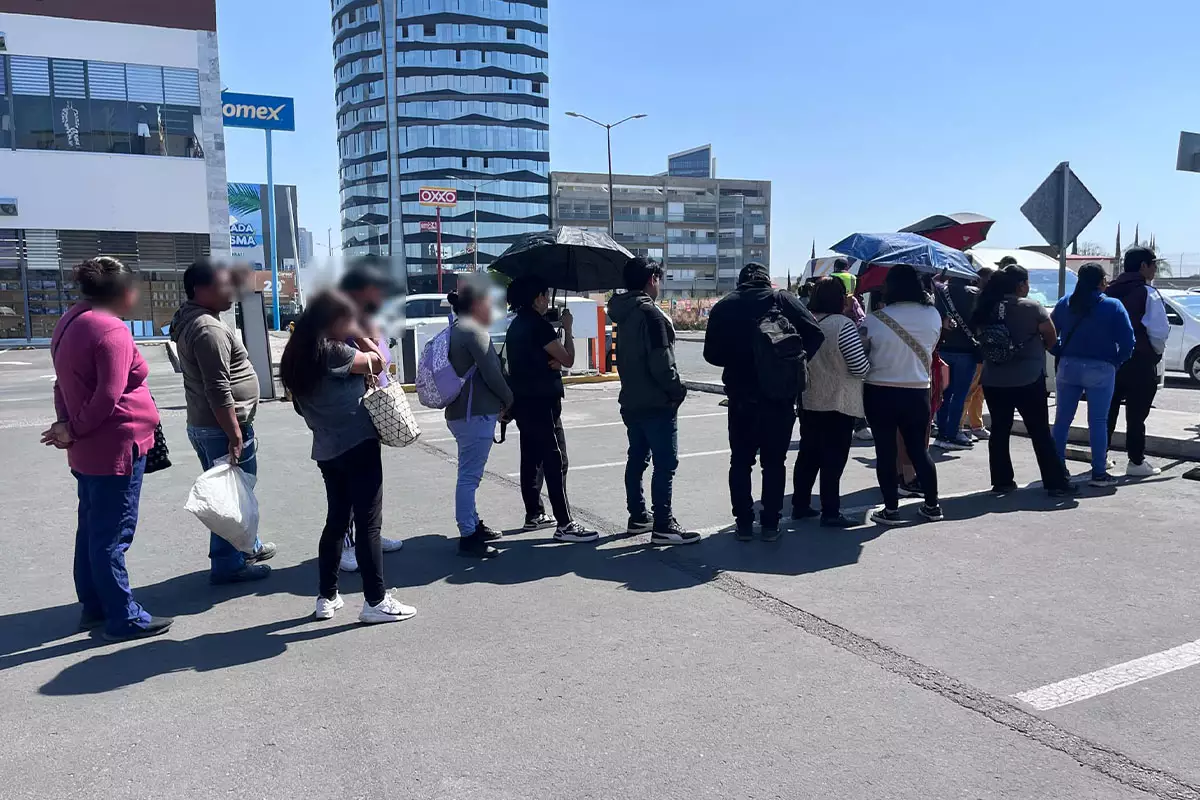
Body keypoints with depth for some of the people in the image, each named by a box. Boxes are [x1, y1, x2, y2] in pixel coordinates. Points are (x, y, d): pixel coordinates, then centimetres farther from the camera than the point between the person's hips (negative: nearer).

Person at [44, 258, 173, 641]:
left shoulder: (69, 323, 12)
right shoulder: (111, 330, -19)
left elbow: (64, 383, 13)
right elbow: (108, 397, -22)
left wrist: (67, 425, 1)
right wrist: (74, 431, -9)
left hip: (88, 450, 10)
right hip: (116, 447, -10)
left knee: (91, 529, 17)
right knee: (112, 536, -3)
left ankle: (93, 606, 28)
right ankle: (124, 618, 5)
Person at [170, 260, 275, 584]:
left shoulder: (191, 321, 14)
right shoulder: (209, 328, -20)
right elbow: (218, 391, -26)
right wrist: (235, 436, -24)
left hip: (205, 424, 11)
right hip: (222, 428, -11)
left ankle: (246, 547, 34)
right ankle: (228, 565, 9)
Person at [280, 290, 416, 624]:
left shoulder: (297, 353, 9)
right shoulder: (331, 350, -15)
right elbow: (377, 363, -10)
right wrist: (364, 341, 7)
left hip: (327, 449, 8)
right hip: (357, 445, -8)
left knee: (336, 520, 17)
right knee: (368, 522, -2)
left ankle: (326, 597, 24)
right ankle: (375, 601, 3)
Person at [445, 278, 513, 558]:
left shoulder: (456, 328, 17)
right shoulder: (474, 330, -14)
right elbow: (491, 372, -17)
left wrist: (500, 400, 19)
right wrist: (508, 399, 0)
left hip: (460, 411, 11)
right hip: (476, 412, -11)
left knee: (469, 474, 18)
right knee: (470, 475, -8)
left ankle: (473, 525, 29)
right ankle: (468, 537, -4)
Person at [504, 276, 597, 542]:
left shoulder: (517, 324, 13)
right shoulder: (539, 325, -16)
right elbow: (568, 359, -13)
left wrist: (552, 361, -4)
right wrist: (568, 328, -1)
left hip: (523, 401, 10)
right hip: (541, 402, -10)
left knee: (531, 458, 15)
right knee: (556, 461, -9)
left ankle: (534, 515, 23)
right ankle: (564, 524, -9)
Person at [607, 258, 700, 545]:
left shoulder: (624, 313, 12)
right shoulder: (650, 312, -16)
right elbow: (661, 361, -21)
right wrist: (677, 390, -10)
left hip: (631, 400, 10)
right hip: (656, 403, -9)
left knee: (637, 459, 15)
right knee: (665, 464, -6)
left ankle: (638, 517, 23)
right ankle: (663, 527, -5)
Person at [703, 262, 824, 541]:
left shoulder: (724, 306, 3)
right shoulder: (783, 300, -1)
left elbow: (711, 353, 4)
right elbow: (815, 334, -9)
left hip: (740, 395, 1)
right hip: (779, 394, -1)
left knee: (740, 461, 12)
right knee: (774, 461, 9)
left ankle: (744, 523, 13)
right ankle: (770, 524, 11)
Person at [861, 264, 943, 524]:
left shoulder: (874, 319, -15)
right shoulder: (933, 315, -3)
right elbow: (929, 348, 11)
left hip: (880, 392, -3)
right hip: (918, 392, 3)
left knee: (886, 451, 6)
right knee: (919, 449, 16)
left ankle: (891, 508, 11)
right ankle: (932, 505, 23)